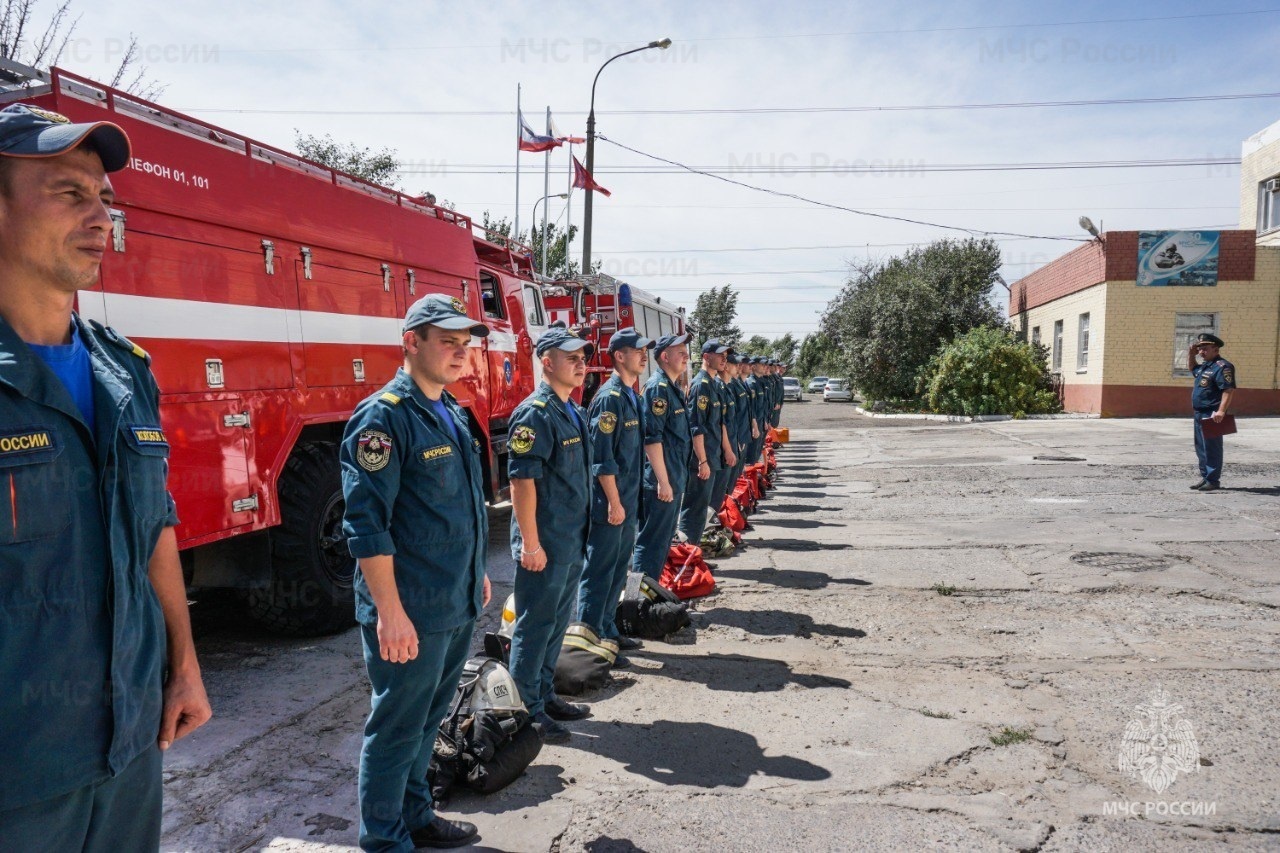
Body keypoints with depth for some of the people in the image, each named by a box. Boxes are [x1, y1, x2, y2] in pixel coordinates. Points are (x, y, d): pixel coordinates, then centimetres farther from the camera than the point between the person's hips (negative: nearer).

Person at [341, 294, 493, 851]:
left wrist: (476, 573, 21)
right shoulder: (384, 417, -16)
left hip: (459, 606, 9)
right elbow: (367, 524, -21)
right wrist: (389, 612, -23)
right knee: (397, 729, 6)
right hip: (411, 614, -8)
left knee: (429, 719, 21)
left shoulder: (452, 412, 11)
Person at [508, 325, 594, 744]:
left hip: (572, 543, 9)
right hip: (544, 545, -9)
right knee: (535, 626, 3)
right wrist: (530, 542, -21)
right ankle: (527, 708, 16)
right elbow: (522, 480, -21)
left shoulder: (574, 412, 12)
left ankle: (545, 695, 33)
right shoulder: (534, 414, -17)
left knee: (558, 622, 19)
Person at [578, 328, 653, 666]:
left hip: (627, 501, 9)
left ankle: (607, 630, 29)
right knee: (599, 572, 0)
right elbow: (602, 457, -21)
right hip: (610, 504, -9)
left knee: (618, 570, 17)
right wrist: (614, 502, -20)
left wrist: (629, 501, 18)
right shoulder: (610, 397, -16)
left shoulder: (632, 396, 13)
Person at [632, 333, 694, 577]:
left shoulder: (673, 387, 14)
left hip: (675, 478, 10)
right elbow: (651, 438, -22)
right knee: (653, 539, -3)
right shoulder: (658, 388, -16)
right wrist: (663, 481, -23)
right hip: (662, 481, -10)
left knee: (665, 537, 17)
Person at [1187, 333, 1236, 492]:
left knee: (1212, 448, -5)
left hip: (1212, 416, -10)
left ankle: (1213, 480, -1)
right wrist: (1191, 354, 21)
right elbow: (1191, 368, 40)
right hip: (1199, 414, 10)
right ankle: (1205, 477, 22)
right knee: (1201, 448, 14)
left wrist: (1221, 411, -31)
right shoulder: (1203, 367, 16)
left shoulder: (1222, 367, -14)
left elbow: (1229, 390, -22)